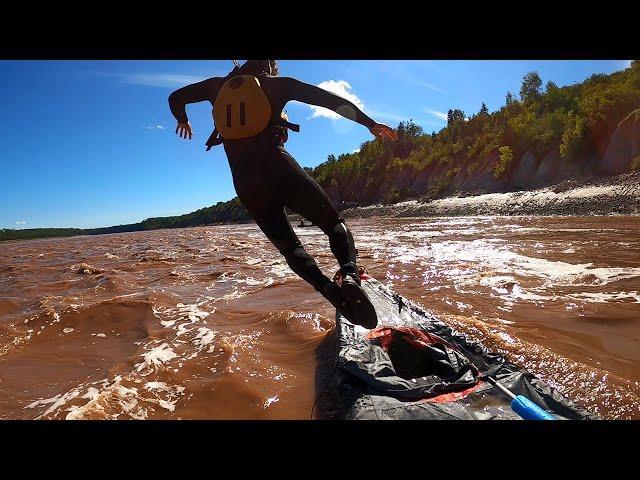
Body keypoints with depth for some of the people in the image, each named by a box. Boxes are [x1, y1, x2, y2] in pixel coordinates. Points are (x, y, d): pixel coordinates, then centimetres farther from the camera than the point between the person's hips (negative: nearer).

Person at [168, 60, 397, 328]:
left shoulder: (219, 85, 22)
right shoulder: (277, 83, 15)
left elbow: (176, 98, 31)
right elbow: (331, 99, 9)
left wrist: (183, 121, 52)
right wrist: (370, 124, 10)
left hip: (243, 180, 3)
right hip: (277, 167, -3)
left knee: (287, 244, 9)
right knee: (334, 223, 6)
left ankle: (327, 287, -19)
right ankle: (350, 275, -25)